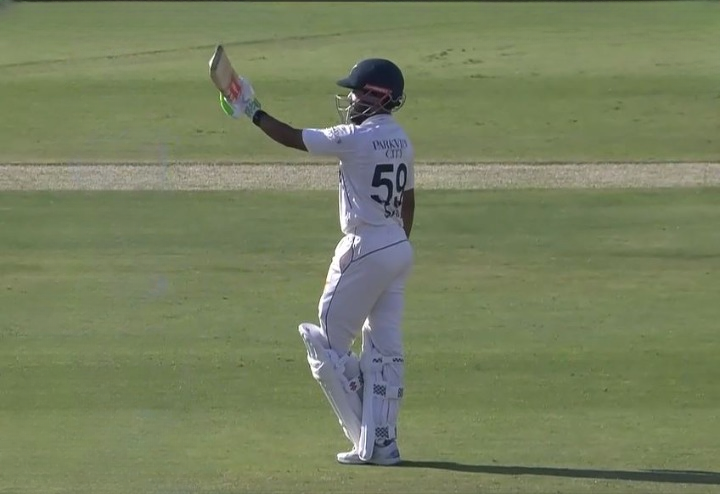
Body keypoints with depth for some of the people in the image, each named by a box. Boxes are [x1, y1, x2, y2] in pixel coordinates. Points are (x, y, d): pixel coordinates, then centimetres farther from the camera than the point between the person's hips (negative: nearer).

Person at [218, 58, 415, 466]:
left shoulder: (357, 138, -15)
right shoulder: (402, 140, 9)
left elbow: (294, 138, -10)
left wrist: (253, 112, 1)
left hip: (365, 249, -8)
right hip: (399, 249, 8)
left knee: (330, 344, 2)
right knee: (386, 349, 9)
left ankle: (368, 438, 0)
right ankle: (383, 443, 8)